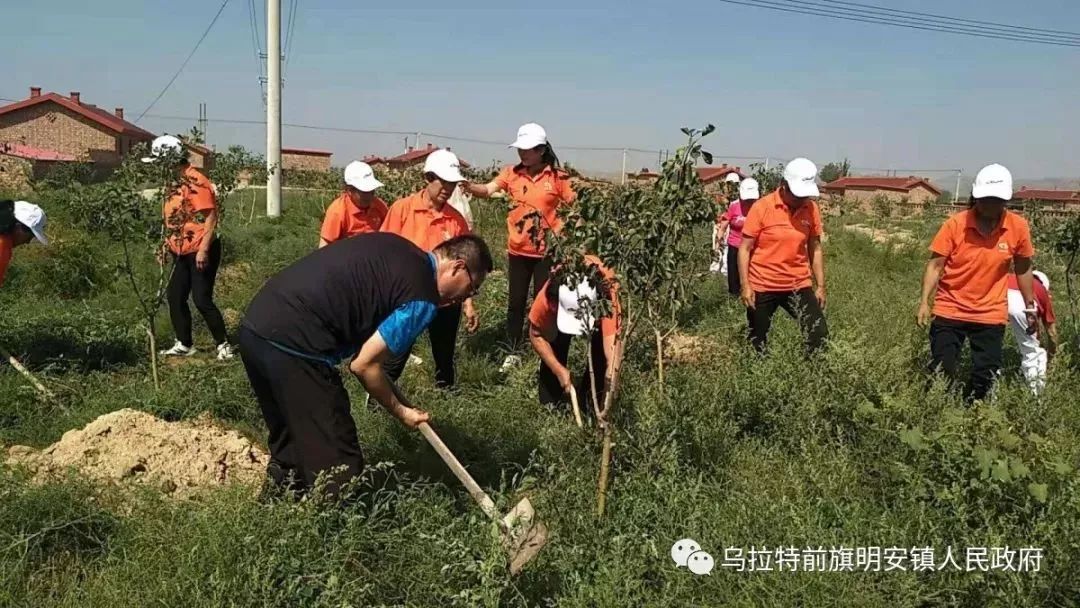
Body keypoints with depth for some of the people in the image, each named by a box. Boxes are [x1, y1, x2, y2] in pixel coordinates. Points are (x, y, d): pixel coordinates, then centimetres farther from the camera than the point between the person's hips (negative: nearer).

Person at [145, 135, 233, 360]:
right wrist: (167, 243, 18)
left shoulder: (195, 182, -17)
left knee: (202, 300, -8)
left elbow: (210, 217, -21)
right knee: (175, 297, 11)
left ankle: (223, 345, 3)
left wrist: (203, 249, -25)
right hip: (182, 253, 10)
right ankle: (184, 344, 22)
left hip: (201, 252, -10)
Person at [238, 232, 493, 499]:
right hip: (292, 344, -10)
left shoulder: (395, 247, 16)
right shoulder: (422, 299, -8)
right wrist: (400, 411, 9)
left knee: (289, 450, 26)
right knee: (338, 467, 0)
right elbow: (363, 365, -8)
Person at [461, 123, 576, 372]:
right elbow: (487, 190, -14)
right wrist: (468, 187, -34)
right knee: (515, 303, 11)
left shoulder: (558, 177, -8)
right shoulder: (512, 173, -2)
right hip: (518, 250, 3)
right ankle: (512, 353, 24)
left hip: (546, 251, -3)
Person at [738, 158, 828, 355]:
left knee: (820, 336, -7)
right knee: (757, 342, 9)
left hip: (799, 284, 3)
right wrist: (745, 286, -14)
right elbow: (744, 248, -9)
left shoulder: (812, 209, -1)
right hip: (762, 286, -3)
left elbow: (815, 249, 9)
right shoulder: (762, 207, -12)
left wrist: (821, 286, 7)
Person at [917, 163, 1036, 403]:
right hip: (949, 311, -1)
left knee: (986, 376, 5)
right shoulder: (955, 224, -13)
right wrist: (924, 302, -18)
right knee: (942, 372, -1)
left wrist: (1030, 307, 13)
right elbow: (935, 265, -9)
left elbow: (1023, 269, 7)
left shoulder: (1018, 227, -7)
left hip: (991, 315, 2)